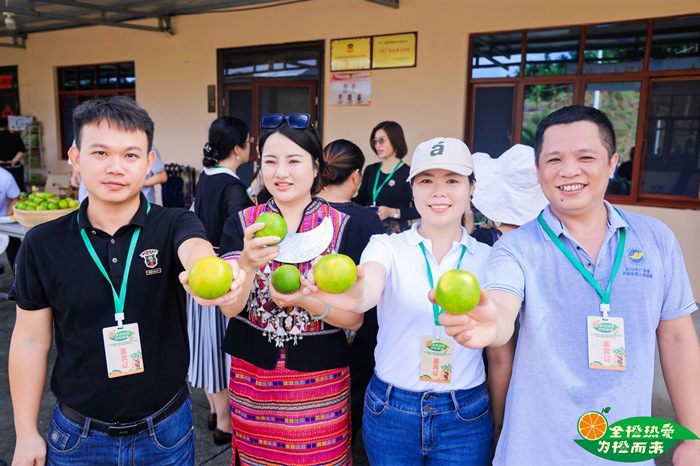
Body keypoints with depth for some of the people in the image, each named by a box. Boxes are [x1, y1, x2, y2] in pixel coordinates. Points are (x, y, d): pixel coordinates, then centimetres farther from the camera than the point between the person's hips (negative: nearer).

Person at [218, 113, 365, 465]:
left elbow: (355, 317, -8)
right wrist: (248, 262, -33)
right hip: (252, 376, 2)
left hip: (320, 379, -1)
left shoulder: (343, 228, -8)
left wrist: (305, 300, -26)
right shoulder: (240, 224, -3)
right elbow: (230, 306, -13)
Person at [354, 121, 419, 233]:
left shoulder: (408, 173, -7)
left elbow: (417, 211, -9)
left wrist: (392, 212, -18)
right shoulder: (370, 170, 11)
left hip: (396, 232, -4)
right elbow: (361, 200, 15)